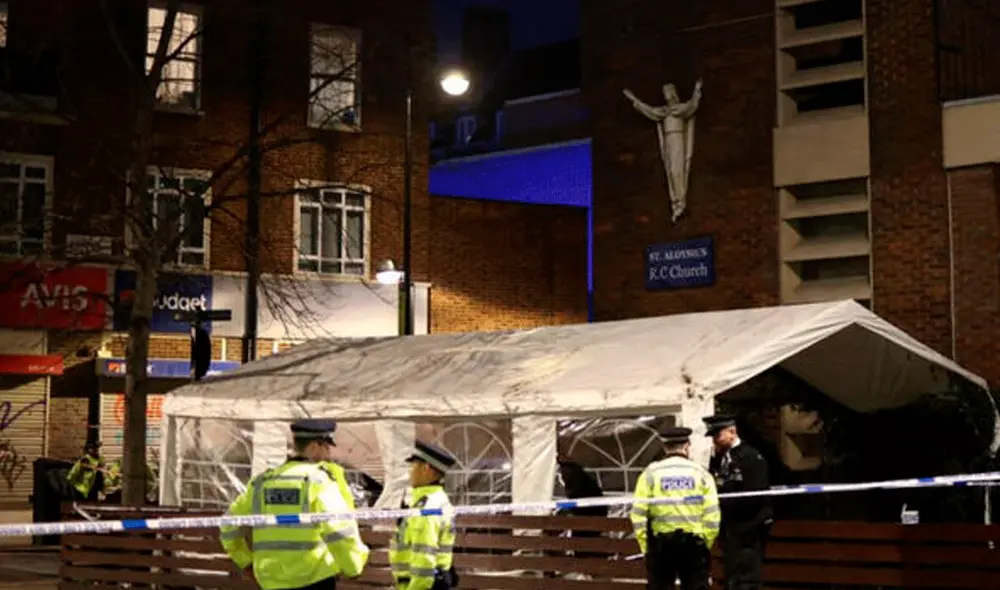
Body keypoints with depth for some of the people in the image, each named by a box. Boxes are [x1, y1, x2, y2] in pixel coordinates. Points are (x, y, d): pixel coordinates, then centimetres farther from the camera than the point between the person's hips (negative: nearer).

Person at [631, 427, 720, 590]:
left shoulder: (651, 473, 0)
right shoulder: (701, 473, 1)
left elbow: (638, 513, -5)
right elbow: (712, 515, -5)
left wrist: (645, 545, 3)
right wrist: (706, 544, 4)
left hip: (660, 543, 0)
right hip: (694, 543, 0)